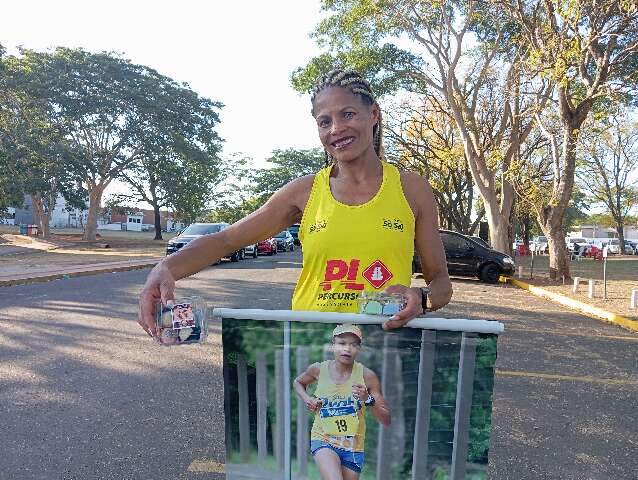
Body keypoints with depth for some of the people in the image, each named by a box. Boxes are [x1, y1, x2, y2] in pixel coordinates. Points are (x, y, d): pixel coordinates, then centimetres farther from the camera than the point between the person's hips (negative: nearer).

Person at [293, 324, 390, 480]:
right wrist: (306, 398, -4)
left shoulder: (366, 375, -11)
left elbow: (386, 421, -8)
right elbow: (298, 382, 16)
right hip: (324, 440, -1)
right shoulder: (319, 369, -8)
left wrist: (368, 400, -25)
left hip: (353, 446, 2)